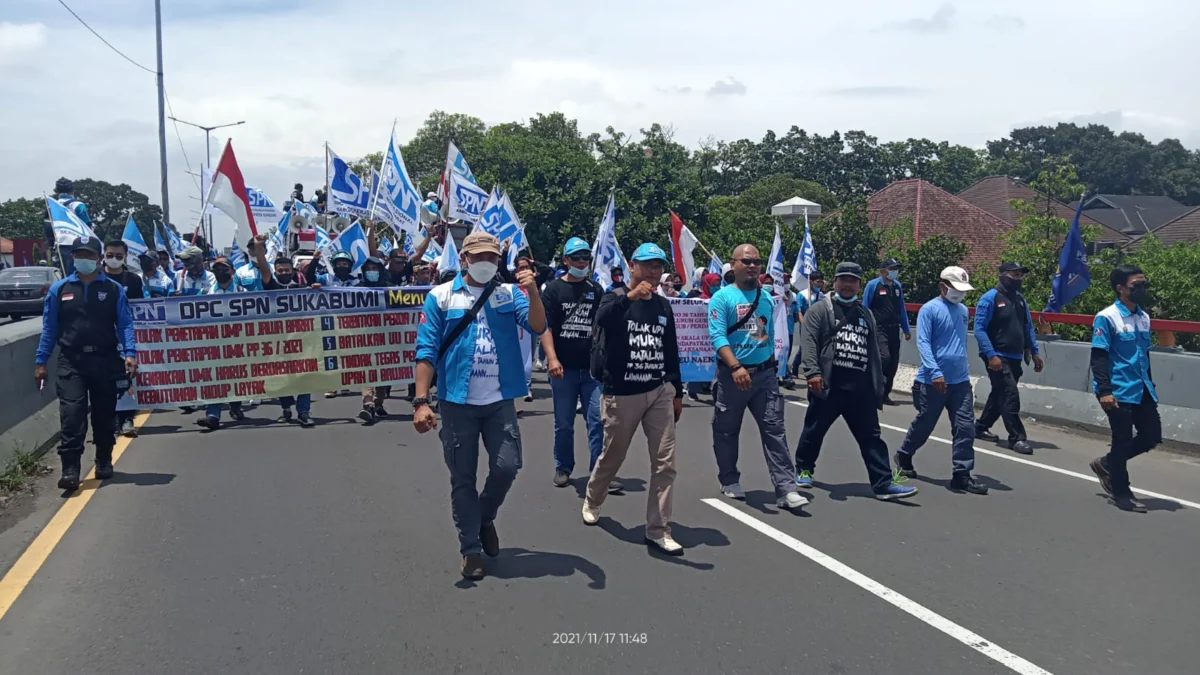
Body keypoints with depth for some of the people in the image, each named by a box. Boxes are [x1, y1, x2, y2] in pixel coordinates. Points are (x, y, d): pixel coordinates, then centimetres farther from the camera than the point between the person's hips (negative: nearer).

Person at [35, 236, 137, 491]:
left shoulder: (114, 289, 5)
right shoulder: (59, 289, 8)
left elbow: (125, 324, 0)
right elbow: (49, 327, 9)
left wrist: (130, 353, -13)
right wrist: (41, 361, 5)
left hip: (106, 361, 0)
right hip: (71, 362, 0)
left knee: (104, 415, 10)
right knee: (71, 414, -10)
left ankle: (104, 463, 25)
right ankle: (70, 470, -8)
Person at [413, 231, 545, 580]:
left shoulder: (510, 294, 5)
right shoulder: (441, 296, -1)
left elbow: (537, 327, -9)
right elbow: (427, 351, -5)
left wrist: (533, 292, -26)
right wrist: (421, 401, -13)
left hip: (500, 401, 2)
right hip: (458, 403, -1)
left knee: (506, 467, 0)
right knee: (463, 478, 6)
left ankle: (485, 518, 31)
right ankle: (470, 548, 21)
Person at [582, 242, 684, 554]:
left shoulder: (664, 306, 11)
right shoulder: (615, 298, -4)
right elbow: (601, 320, -29)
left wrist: (677, 392, 15)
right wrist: (630, 296, -41)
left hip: (660, 392, 4)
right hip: (622, 394, -4)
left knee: (665, 462, -2)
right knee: (612, 456, 11)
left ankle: (658, 529, 7)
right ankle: (592, 500, 40)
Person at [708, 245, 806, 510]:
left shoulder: (767, 298, 11)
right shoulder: (722, 297, -6)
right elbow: (717, 336, -16)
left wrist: (772, 363, 16)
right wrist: (735, 367, -26)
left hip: (765, 374, 4)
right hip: (731, 374, -3)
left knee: (775, 430, -3)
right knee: (727, 432, 9)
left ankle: (786, 489, -4)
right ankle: (730, 481, 26)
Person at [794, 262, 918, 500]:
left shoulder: (866, 315, 20)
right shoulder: (820, 309, 1)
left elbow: (874, 353, 22)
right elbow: (808, 342, -10)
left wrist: (878, 386, 19)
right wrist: (813, 372, -23)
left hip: (861, 389, 5)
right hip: (828, 387, -4)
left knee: (871, 437, 2)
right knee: (814, 431, 8)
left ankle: (883, 483, 2)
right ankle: (804, 469, 28)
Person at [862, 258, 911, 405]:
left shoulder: (898, 286, 11)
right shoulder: (873, 285, -6)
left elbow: (901, 309, 18)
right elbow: (865, 309, -3)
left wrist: (906, 329, 17)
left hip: (894, 330, 6)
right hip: (878, 329, -6)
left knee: (893, 363, 6)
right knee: (884, 357, -21)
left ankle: (885, 394, 18)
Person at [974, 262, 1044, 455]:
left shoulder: (1020, 299, 12)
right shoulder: (990, 298, -11)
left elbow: (1028, 327, 19)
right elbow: (979, 329, -16)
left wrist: (1034, 352, 12)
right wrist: (991, 355, -23)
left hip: (1015, 357, 8)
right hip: (998, 357, -8)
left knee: (1000, 395, 16)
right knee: (1010, 395, -12)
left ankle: (981, 427, 30)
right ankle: (1016, 438, -5)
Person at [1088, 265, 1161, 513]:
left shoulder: (1144, 317, 10)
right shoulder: (1107, 318, -13)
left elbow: (1145, 355, 18)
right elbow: (1099, 357, -15)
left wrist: (1150, 387, 19)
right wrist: (1104, 390, -21)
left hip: (1142, 391, 8)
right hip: (1118, 392, -8)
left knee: (1152, 435, 10)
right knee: (1123, 441, 0)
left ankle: (1106, 464, 29)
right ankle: (1121, 494, 15)